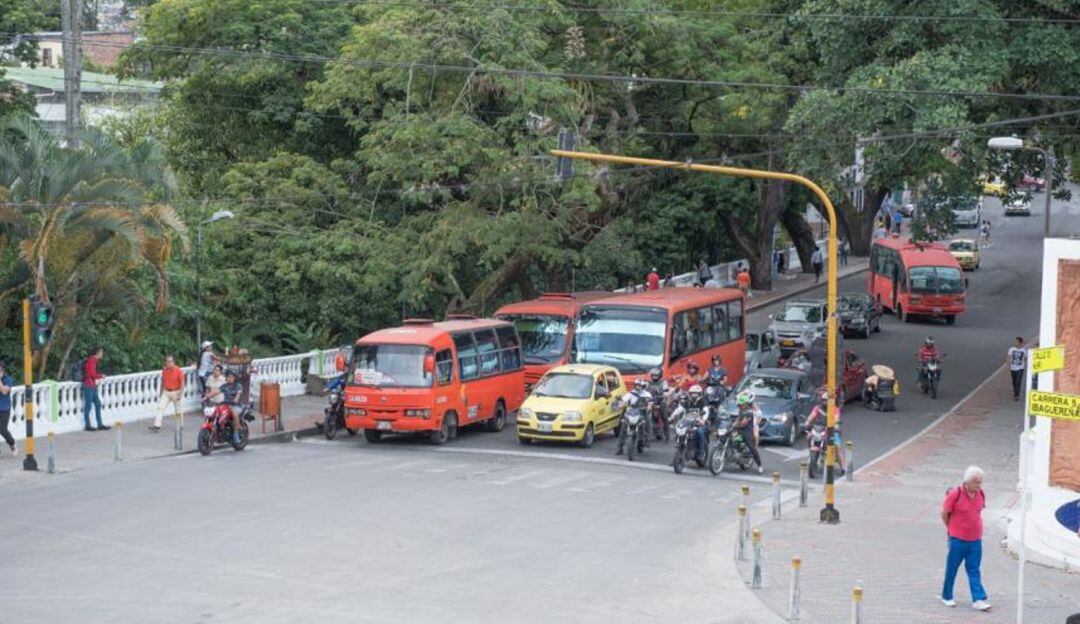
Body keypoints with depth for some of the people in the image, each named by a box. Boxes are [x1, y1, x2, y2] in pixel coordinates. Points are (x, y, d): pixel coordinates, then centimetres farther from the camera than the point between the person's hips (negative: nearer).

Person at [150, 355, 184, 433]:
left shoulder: (178, 370, -14)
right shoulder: (164, 370, 0)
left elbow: (182, 383, -12)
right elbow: (163, 382, 12)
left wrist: (180, 394, -17)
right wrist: (161, 392, 15)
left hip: (175, 392, -4)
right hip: (166, 392, 4)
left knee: (177, 410, 8)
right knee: (161, 407, -8)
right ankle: (157, 425, -12)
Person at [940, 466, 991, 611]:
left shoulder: (981, 494, 0)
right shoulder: (955, 494, -17)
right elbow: (944, 513, -7)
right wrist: (952, 528, 6)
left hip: (975, 540, 4)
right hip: (957, 539, -4)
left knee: (974, 571, 3)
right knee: (951, 569, 8)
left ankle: (979, 600, 0)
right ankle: (946, 597, 22)